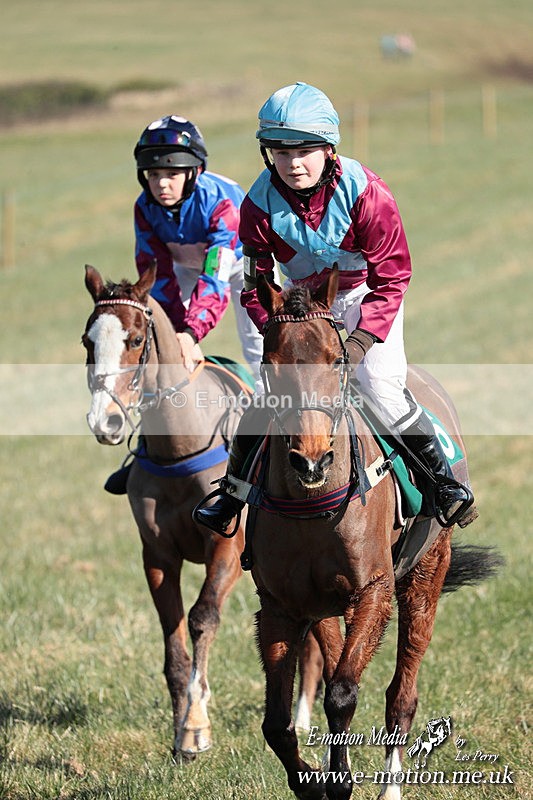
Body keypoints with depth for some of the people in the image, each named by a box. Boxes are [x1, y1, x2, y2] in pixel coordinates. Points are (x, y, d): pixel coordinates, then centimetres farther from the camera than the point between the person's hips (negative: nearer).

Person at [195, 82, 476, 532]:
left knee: (382, 386, -20)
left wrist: (362, 340, -30)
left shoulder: (364, 191, -27)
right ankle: (233, 488, 14)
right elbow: (256, 287, -11)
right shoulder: (260, 205, -19)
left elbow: (391, 278, -21)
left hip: (368, 295, -3)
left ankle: (443, 477, -2)